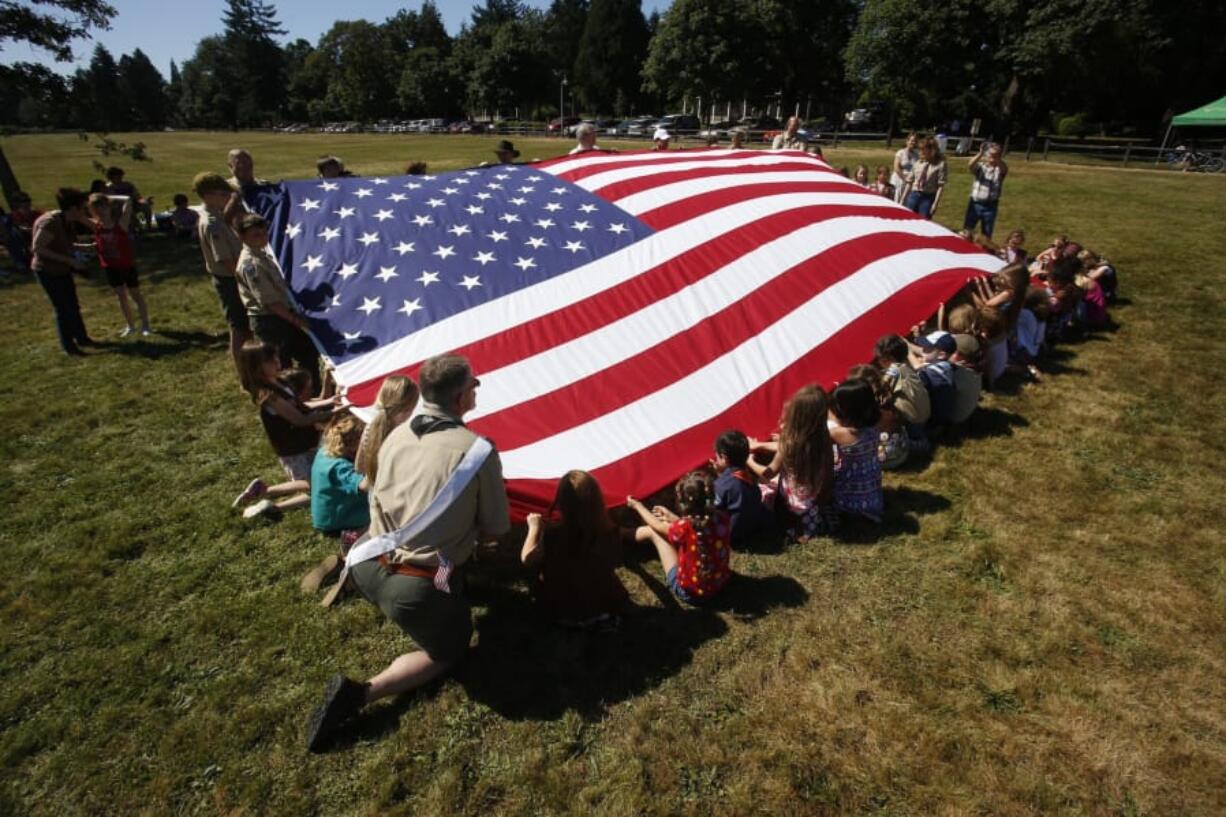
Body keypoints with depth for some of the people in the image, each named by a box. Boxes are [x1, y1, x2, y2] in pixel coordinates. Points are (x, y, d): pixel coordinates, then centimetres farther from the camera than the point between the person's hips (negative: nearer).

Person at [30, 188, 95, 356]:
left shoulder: (67, 221, -1)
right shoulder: (50, 222, -25)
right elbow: (38, 248, -25)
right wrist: (69, 260, -26)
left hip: (62, 270, 8)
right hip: (48, 271, -8)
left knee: (73, 306, 17)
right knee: (63, 308, -2)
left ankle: (82, 338, 32)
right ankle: (68, 346, 9)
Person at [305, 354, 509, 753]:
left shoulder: (396, 435, 1)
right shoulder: (478, 450, -15)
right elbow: (496, 530, -7)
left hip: (368, 568, 7)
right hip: (421, 588, -6)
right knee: (447, 651, 22)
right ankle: (364, 691, 1)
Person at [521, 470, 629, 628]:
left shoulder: (553, 534, -26)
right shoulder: (610, 531, -20)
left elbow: (527, 560, -10)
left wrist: (534, 527, 6)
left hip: (562, 612, -1)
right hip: (606, 606, 2)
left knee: (539, 571, 18)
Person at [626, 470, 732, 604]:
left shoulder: (685, 527, -29)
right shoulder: (724, 518, -16)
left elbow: (658, 526, -4)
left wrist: (637, 506, 14)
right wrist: (671, 517, 19)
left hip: (689, 592, -5)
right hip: (721, 584, 5)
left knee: (652, 530, 5)